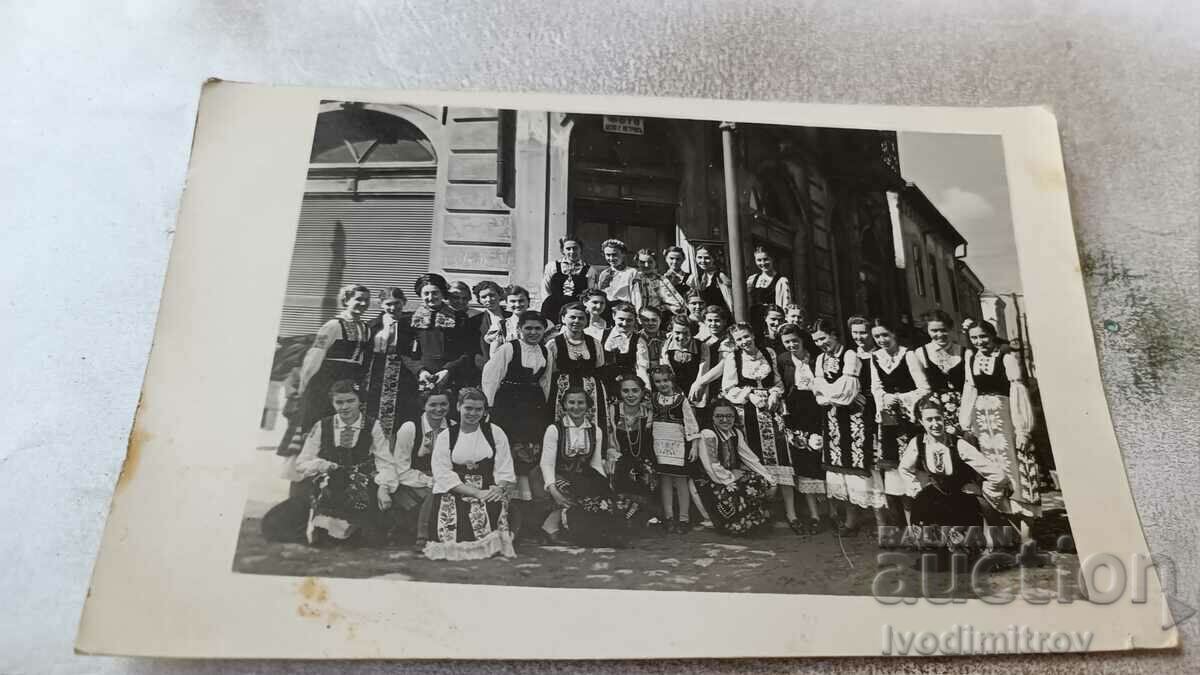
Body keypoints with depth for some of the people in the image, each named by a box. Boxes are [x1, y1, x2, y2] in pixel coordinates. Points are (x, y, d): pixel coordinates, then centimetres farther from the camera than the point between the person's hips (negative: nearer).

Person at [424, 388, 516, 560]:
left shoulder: (495, 433, 12)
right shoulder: (444, 437, 9)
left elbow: (505, 469, 8)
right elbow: (443, 475, -3)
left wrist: (500, 487, -16)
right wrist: (476, 492, -14)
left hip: (490, 493, 1)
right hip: (454, 493, -1)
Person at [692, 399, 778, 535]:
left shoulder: (736, 433, 3)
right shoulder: (708, 435, -19)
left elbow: (749, 457, 6)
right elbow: (712, 467, -20)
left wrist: (769, 478, 3)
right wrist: (731, 477, -16)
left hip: (733, 474, 7)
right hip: (711, 480, -7)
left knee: (763, 483, -6)